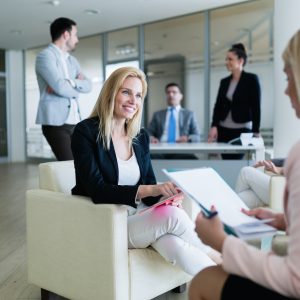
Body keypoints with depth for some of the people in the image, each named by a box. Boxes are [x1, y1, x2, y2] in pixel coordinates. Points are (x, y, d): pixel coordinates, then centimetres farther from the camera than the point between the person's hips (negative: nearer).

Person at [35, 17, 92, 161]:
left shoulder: (72, 60, 19)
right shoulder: (45, 56, -4)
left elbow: (88, 85, 7)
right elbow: (60, 87, -17)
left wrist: (68, 83, -11)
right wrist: (77, 86, 3)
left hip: (74, 122, 7)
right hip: (55, 122, -7)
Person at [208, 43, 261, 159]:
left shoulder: (251, 79, -2)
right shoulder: (224, 81, 13)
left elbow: (256, 107, -5)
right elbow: (218, 105, 9)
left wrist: (256, 132, -9)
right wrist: (214, 126, -6)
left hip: (242, 130, -5)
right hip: (223, 130, 5)